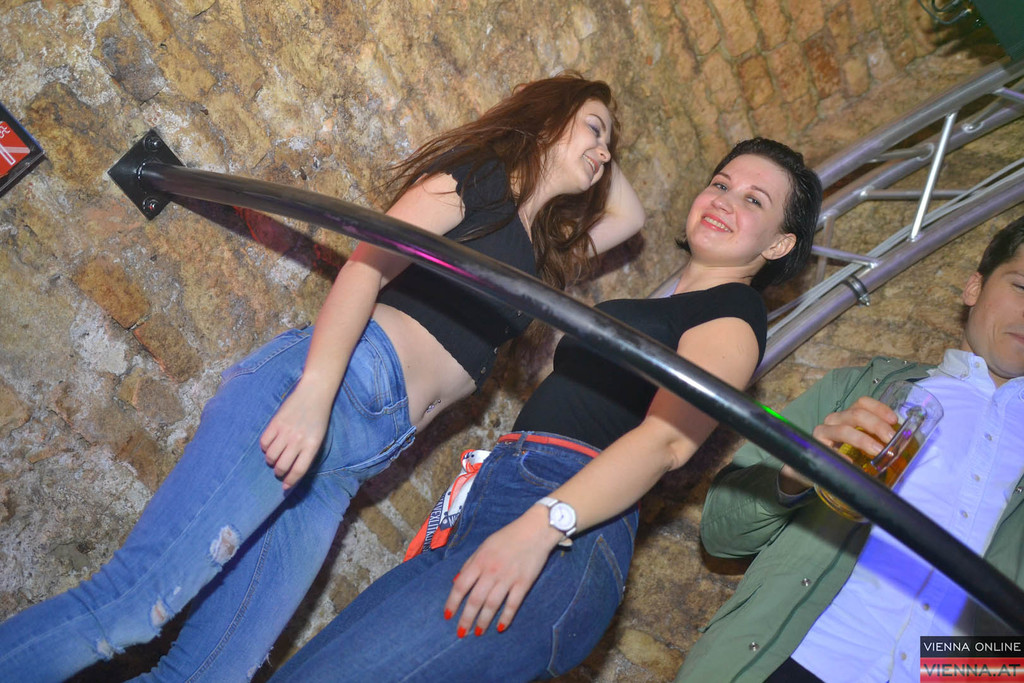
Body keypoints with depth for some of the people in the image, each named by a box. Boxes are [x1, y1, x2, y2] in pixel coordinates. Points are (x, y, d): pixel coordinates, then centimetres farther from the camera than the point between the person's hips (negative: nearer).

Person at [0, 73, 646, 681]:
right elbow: (367, 265, -7)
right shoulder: (479, 175, 7)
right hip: (343, 378, -7)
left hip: (362, 451, 7)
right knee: (133, 602, -18)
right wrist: (315, 391, -22)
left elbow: (631, 215, 46)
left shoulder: (542, 247, 29)